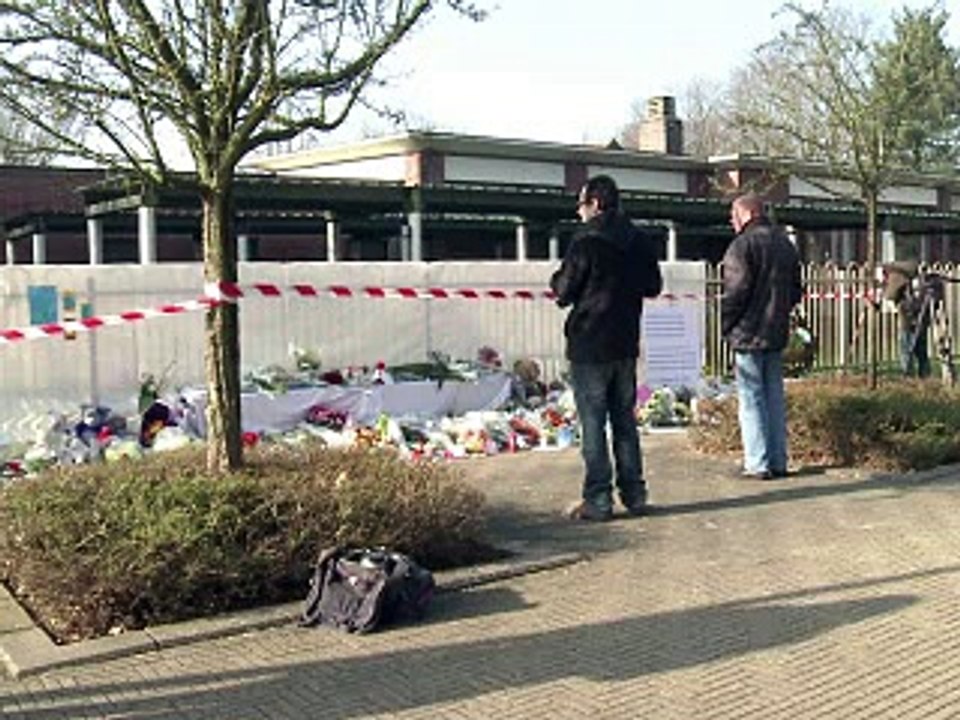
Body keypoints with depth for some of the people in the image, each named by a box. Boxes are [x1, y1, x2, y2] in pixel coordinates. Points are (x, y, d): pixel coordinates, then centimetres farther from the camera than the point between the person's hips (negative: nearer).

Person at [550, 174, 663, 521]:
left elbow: (564, 291, -10)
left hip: (589, 344, -6)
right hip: (626, 344, 6)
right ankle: (634, 494, 16)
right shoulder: (638, 241, 6)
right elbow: (653, 285, 15)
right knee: (625, 420, 13)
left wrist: (557, 279, 10)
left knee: (593, 424, -2)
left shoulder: (586, 242, -13)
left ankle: (598, 499, 0)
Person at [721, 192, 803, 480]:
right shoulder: (785, 244, 14)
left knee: (751, 399, -3)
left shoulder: (743, 244, -13)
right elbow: (796, 289, 18)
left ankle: (758, 464, -2)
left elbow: (736, 291, -18)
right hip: (777, 334, 8)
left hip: (748, 334, -8)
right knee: (775, 397, 12)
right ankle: (778, 461, 15)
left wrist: (726, 324, -6)